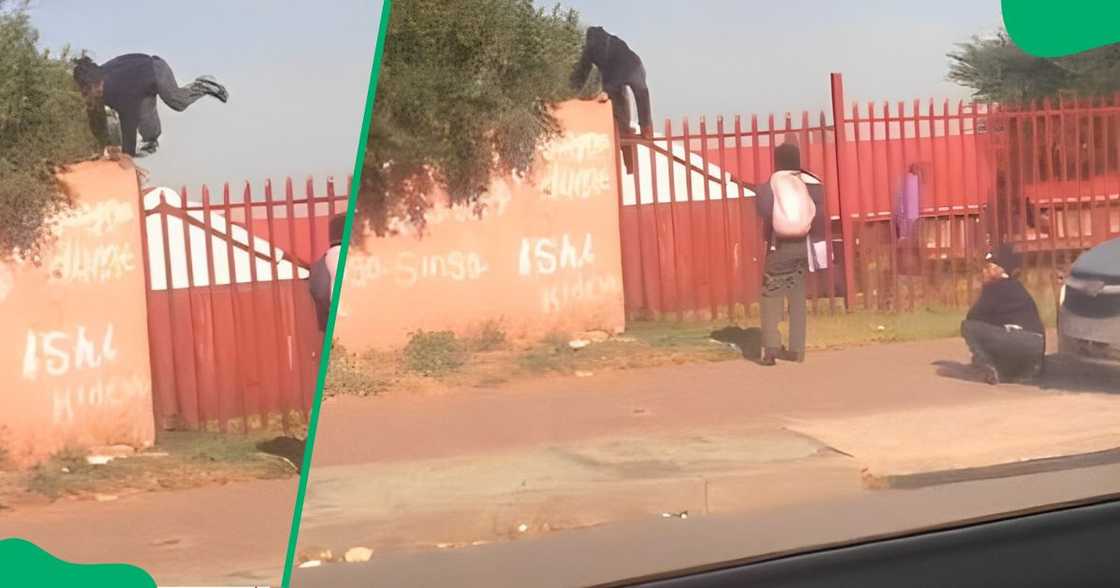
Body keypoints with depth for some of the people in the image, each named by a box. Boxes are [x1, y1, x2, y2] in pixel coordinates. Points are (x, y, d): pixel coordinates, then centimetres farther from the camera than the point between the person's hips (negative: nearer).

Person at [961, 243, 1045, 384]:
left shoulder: (995, 288, -1)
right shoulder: (1015, 287, 23)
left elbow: (973, 316, 3)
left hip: (1019, 340, -9)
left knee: (968, 327, -5)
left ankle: (990, 370, -12)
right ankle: (1028, 366, 17)